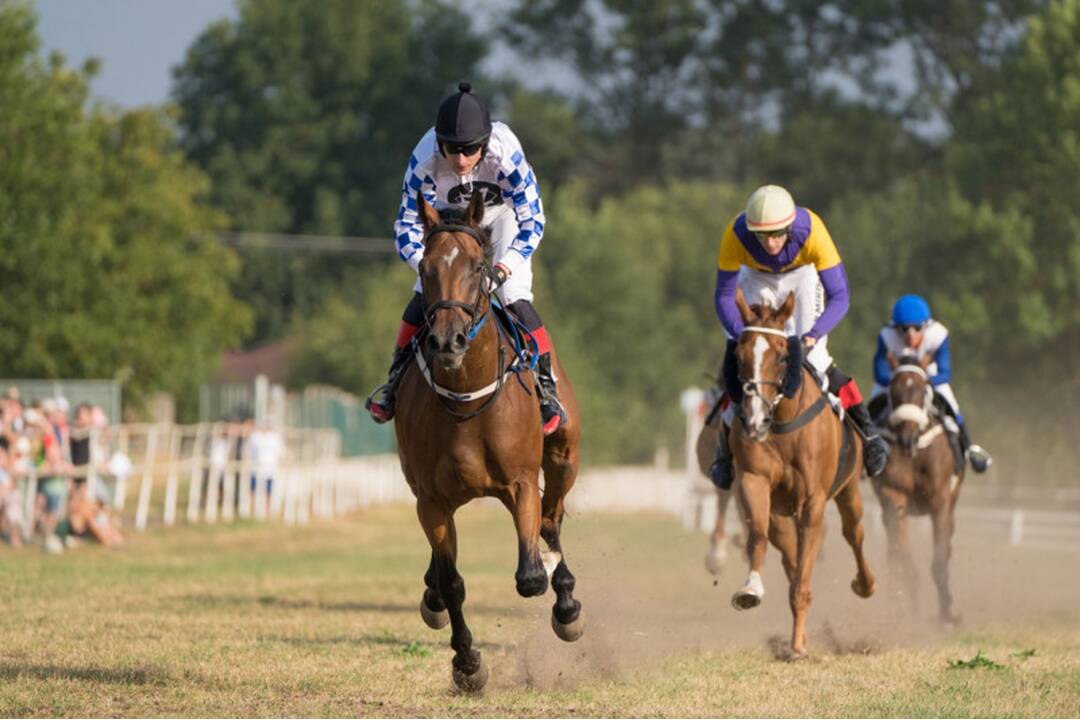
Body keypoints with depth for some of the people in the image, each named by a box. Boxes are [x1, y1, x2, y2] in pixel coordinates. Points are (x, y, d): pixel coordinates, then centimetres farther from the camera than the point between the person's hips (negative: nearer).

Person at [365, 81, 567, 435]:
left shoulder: (505, 154, -39)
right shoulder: (425, 161, -34)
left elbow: (532, 220, -30)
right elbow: (407, 224, -25)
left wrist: (503, 268, -42)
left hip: (504, 211, -2)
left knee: (515, 298, -17)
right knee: (424, 295, -7)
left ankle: (546, 383, -4)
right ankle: (397, 376, 13)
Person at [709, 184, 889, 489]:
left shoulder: (811, 230, -39)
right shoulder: (736, 234, -37)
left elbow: (840, 296, -34)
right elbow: (724, 296, -26)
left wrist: (813, 335, -48)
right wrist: (741, 335, -41)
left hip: (802, 276, -1)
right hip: (756, 279, 1)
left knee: (813, 360, -14)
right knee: (737, 358, -11)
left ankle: (866, 429, 4)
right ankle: (725, 447, 6)